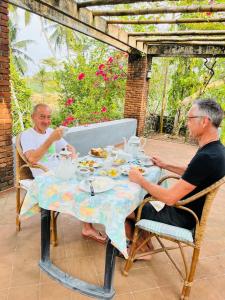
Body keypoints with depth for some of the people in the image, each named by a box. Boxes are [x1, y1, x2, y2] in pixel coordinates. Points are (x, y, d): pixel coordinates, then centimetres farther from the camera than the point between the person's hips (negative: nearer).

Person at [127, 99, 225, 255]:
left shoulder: (206, 157, -33)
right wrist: (166, 166, 14)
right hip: (188, 211, 9)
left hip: (181, 219, -9)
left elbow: (169, 198, -31)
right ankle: (145, 244, 26)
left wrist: (140, 180, -19)